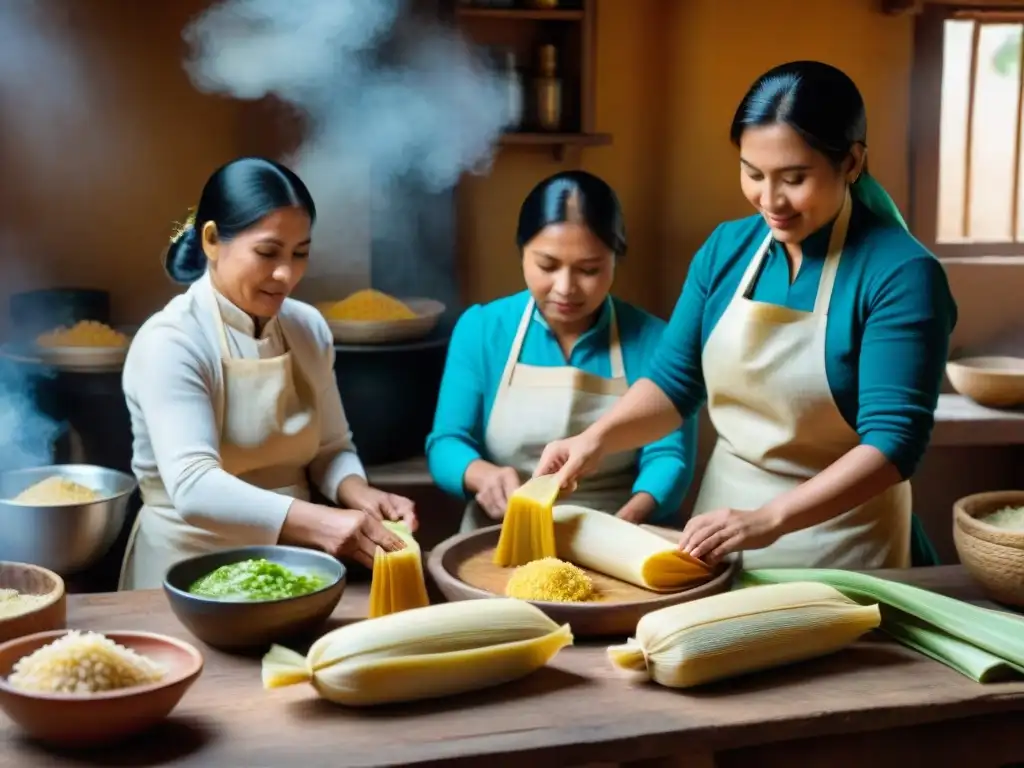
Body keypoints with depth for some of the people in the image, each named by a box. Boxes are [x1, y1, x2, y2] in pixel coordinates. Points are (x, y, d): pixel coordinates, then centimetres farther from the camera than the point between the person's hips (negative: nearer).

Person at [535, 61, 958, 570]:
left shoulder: (900, 274, -18)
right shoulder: (726, 247, -1)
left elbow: (894, 440, -22)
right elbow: (675, 381, 3)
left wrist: (769, 519, -32)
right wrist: (597, 437, -15)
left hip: (841, 549, -4)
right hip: (723, 514, 5)